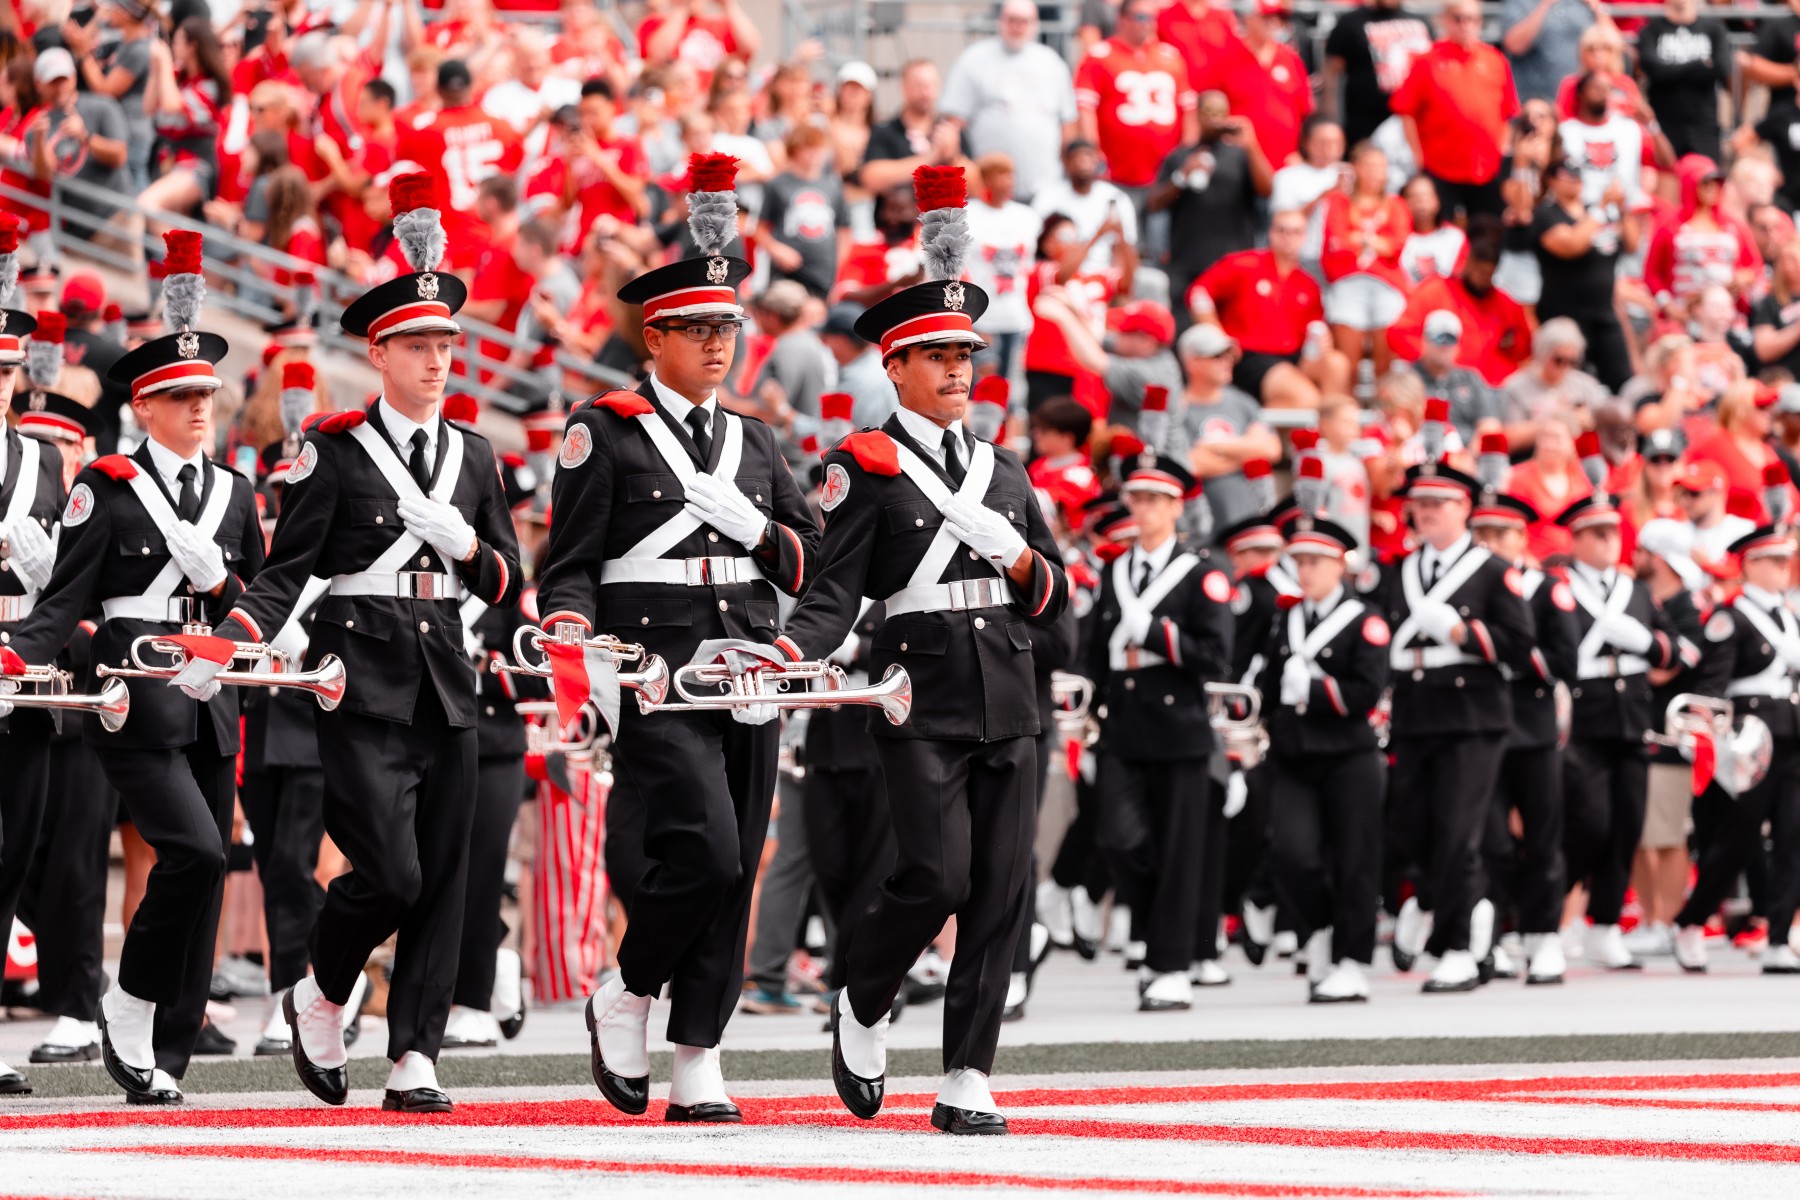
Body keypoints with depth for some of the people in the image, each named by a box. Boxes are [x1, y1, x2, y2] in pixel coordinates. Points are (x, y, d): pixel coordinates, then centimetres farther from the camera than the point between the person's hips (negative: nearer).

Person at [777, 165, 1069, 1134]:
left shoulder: (1003, 470, 18)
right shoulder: (864, 467, 0)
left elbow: (1055, 596, 19)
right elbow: (835, 590, -8)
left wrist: (1015, 558, -2)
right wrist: (793, 647, -27)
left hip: (1007, 700, 5)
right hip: (923, 700, -5)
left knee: (1002, 888, -1)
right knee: (938, 874, -16)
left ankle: (966, 1083, 3)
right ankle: (862, 1008, 13)